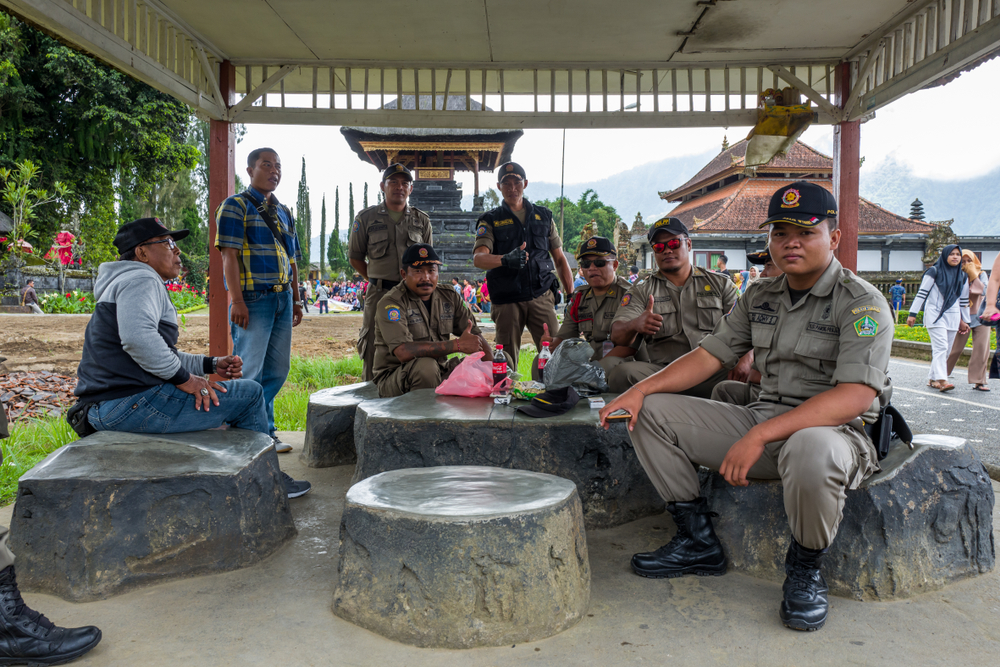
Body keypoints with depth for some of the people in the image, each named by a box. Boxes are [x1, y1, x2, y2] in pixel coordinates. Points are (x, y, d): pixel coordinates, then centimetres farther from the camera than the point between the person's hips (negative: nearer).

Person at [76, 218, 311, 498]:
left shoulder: (124, 285, 27)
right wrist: (184, 377, -19)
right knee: (250, 393, -5)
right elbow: (137, 337, -30)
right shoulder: (141, 280, -9)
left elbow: (164, 356, 27)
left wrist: (213, 364, 16)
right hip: (132, 403, -12)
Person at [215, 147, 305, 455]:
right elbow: (229, 255, -10)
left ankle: (263, 432, 20)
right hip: (253, 298, -7)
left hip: (282, 298, 7)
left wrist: (296, 299, 18)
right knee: (250, 370, -3)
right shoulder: (236, 206, -1)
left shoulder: (283, 211, 20)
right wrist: (237, 300, -18)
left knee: (277, 369, 9)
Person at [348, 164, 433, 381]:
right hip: (379, 295, -1)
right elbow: (355, 257, 12)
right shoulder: (366, 218, 6)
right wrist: (377, 281, 8)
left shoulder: (422, 220, 11)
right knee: (374, 351, -3)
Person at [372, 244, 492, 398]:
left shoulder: (449, 297, 5)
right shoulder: (391, 303, -15)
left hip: (440, 373, 6)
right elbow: (403, 352, -29)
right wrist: (458, 344, -28)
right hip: (394, 378, -5)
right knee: (425, 365, -35)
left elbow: (476, 337, 5)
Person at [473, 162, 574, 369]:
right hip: (506, 301, -1)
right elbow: (478, 258, -12)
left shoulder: (543, 216, 15)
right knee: (506, 362, 0)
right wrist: (505, 259, -32)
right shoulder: (490, 221, 6)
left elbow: (559, 258, 18)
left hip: (541, 297, 2)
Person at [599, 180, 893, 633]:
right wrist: (640, 390, -6)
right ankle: (698, 542, 5)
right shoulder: (760, 297, 10)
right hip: (762, 422, 6)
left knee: (810, 449, -43)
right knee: (651, 412, -2)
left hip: (835, 432, -6)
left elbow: (854, 397, -24)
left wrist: (759, 435, -33)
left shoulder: (862, 303, -11)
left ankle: (805, 570, -11)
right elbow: (710, 355, 10)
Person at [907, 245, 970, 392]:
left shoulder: (962, 277, 14)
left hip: (953, 317, 6)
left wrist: (965, 320, 18)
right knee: (941, 347, -17)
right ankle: (941, 380, -24)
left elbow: (964, 300, 19)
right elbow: (921, 293, -4)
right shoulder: (934, 272, -1)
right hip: (935, 315, -5)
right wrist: (913, 314, -9)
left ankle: (932, 378, 12)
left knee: (946, 350, 4)